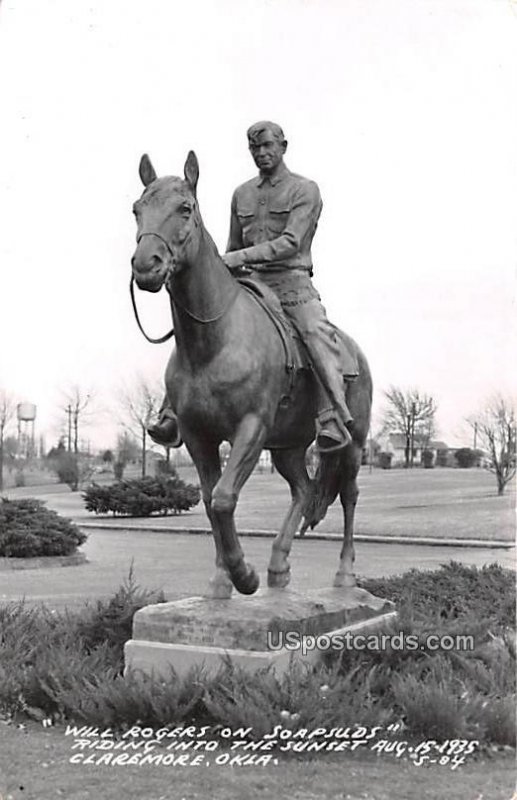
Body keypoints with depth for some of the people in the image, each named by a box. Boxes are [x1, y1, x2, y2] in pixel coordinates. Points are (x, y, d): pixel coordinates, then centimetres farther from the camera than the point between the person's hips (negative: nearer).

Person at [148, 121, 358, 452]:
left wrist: (241, 257, -21)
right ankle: (174, 416, -11)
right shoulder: (242, 194, 18)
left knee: (317, 332, -32)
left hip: (291, 281, -5)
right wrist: (228, 267, 5)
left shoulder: (305, 190, 2)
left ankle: (334, 421, -37)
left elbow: (290, 243, -12)